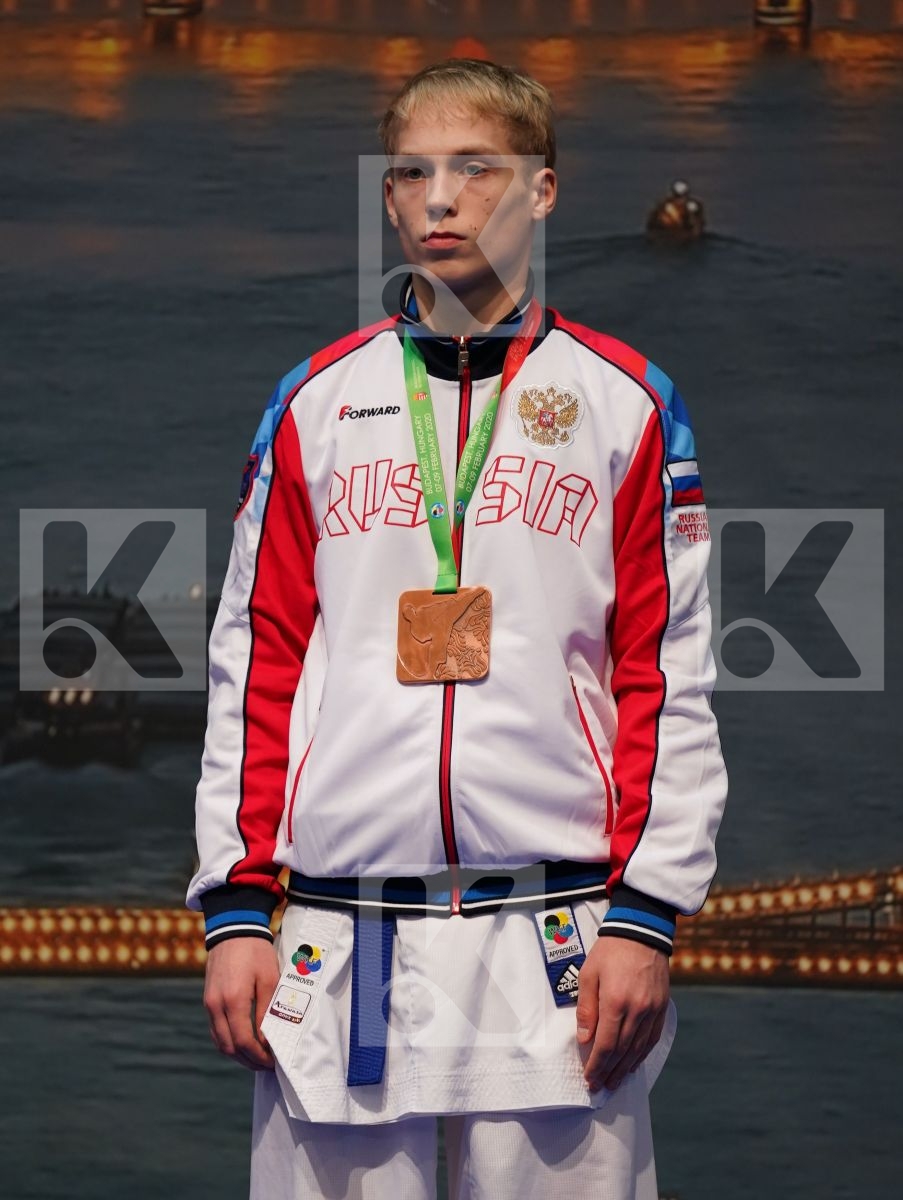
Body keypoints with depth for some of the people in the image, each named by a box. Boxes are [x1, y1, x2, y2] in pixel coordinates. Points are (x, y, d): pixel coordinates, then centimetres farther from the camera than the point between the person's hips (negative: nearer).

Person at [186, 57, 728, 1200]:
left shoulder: (625, 403, 6)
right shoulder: (316, 404, 11)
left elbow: (669, 678, 3)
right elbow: (254, 667, 11)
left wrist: (645, 918, -5)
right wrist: (235, 911, 4)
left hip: (558, 937, -2)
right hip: (334, 951, 2)